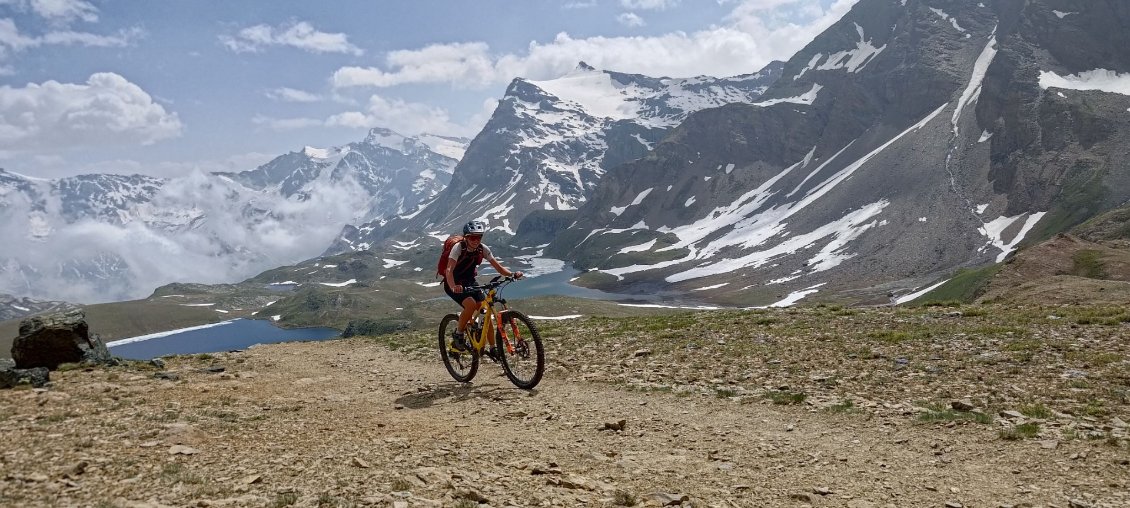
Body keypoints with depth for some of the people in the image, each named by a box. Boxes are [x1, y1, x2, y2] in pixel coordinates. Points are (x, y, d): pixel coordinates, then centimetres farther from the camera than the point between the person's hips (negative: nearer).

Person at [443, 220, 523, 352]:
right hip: (454, 284, -5)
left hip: (470, 281, 5)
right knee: (471, 304, -30)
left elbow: (498, 266, -11)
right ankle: (458, 335, -8)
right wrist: (453, 287, -54)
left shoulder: (483, 249, -10)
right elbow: (449, 270, -35)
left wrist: (512, 274, -30)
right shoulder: (458, 248, -24)